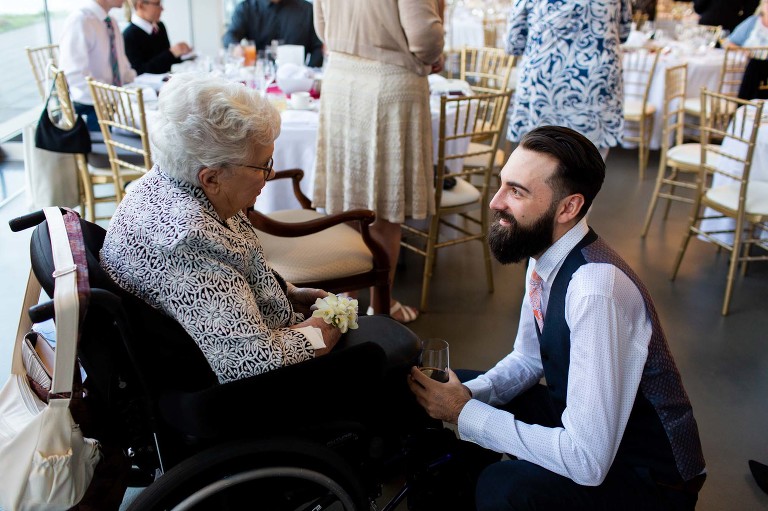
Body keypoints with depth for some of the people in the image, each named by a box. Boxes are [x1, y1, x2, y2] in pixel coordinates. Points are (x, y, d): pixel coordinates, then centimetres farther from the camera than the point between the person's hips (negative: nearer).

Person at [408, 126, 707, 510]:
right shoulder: (543, 254, -6)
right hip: (579, 418, 8)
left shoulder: (596, 289, -32)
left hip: (651, 478, -8)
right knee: (455, 387, 6)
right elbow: (527, 359, 9)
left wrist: (466, 414, -23)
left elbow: (586, 462, -31)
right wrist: (469, 395, -10)